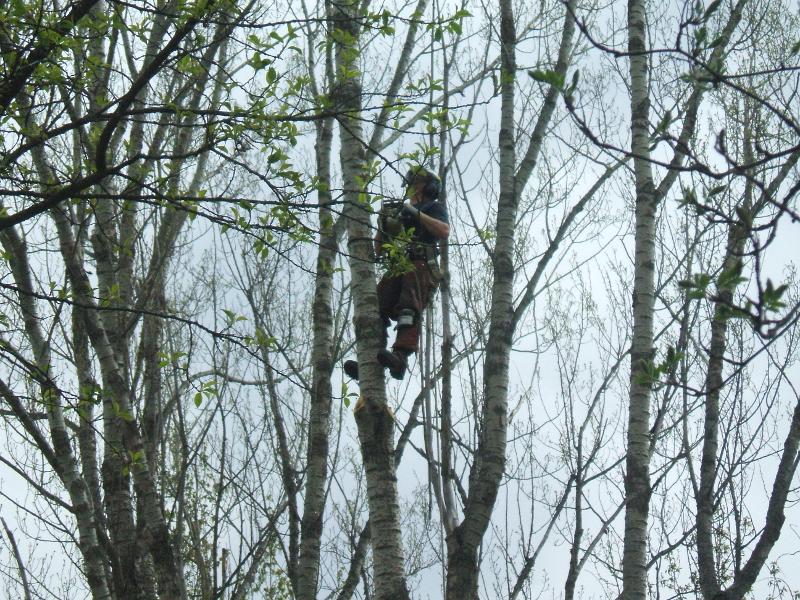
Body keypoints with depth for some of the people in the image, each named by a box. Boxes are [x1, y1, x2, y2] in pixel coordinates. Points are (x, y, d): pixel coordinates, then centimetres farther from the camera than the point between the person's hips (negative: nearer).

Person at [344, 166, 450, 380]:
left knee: (408, 308, -31)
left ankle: (400, 357, -49)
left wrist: (417, 214, -9)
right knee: (376, 308, -19)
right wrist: (382, 227, 13)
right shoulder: (399, 213, 34)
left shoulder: (434, 208, 19)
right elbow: (378, 249, 32)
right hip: (396, 270, 5)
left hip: (421, 268, -5)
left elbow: (444, 231, -5)